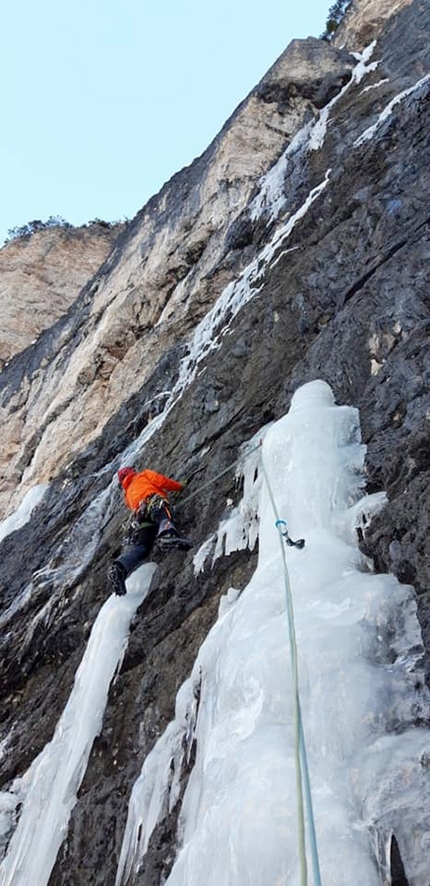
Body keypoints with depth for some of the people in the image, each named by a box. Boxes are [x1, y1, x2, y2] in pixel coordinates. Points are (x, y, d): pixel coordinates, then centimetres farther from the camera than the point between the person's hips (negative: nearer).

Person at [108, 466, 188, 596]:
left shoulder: (127, 494, 45)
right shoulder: (143, 475, 31)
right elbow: (160, 481, 15)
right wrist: (179, 486, 28)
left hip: (139, 515, 5)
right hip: (154, 503, -5)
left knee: (139, 547, -8)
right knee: (165, 519, -34)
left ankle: (118, 568, -33)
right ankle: (167, 534, -70)